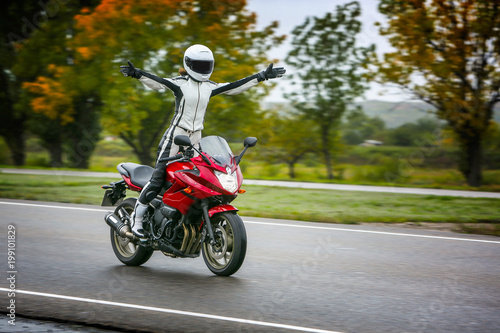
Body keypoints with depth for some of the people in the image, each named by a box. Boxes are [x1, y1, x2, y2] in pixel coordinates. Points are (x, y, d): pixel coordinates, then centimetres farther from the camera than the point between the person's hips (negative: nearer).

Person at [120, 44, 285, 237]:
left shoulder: (209, 87, 10)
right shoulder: (179, 83, -7)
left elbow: (235, 87, 12)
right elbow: (158, 83, -22)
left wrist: (262, 76, 12)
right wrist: (137, 74, -40)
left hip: (196, 138, 6)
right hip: (175, 135, -6)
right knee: (158, 179, -10)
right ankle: (137, 217, 0)